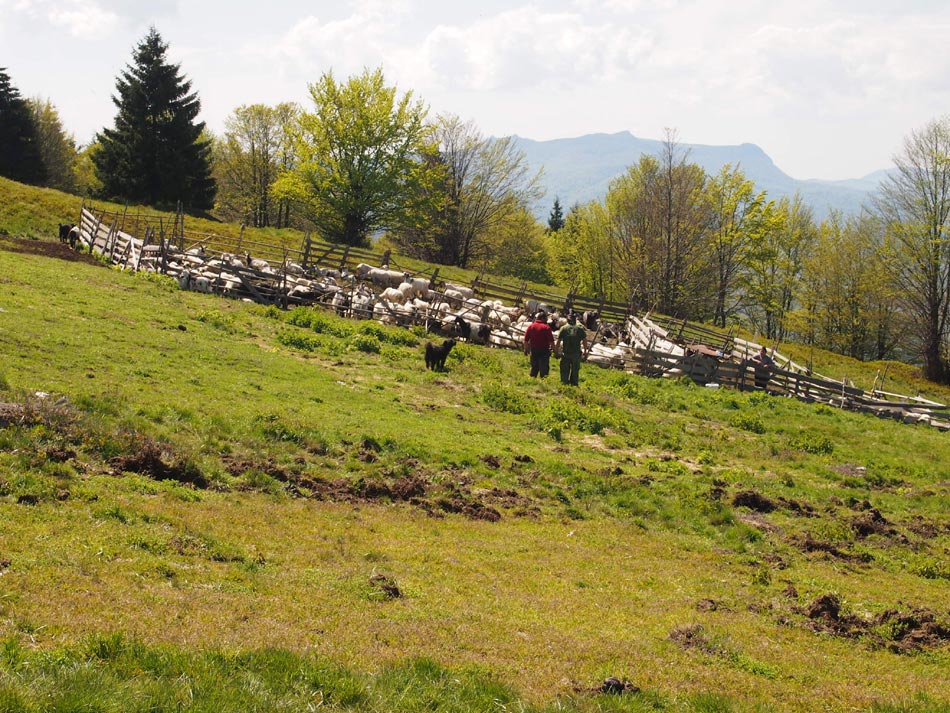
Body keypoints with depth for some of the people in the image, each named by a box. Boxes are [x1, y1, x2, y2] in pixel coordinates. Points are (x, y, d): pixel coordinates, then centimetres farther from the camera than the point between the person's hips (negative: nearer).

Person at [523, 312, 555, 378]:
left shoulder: (530, 326, 3)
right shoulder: (546, 327, -10)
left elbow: (526, 340, 5)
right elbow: (551, 340, -14)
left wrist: (526, 349, 14)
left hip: (534, 350, 4)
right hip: (544, 350, -4)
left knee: (534, 367, 15)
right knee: (544, 367, 0)